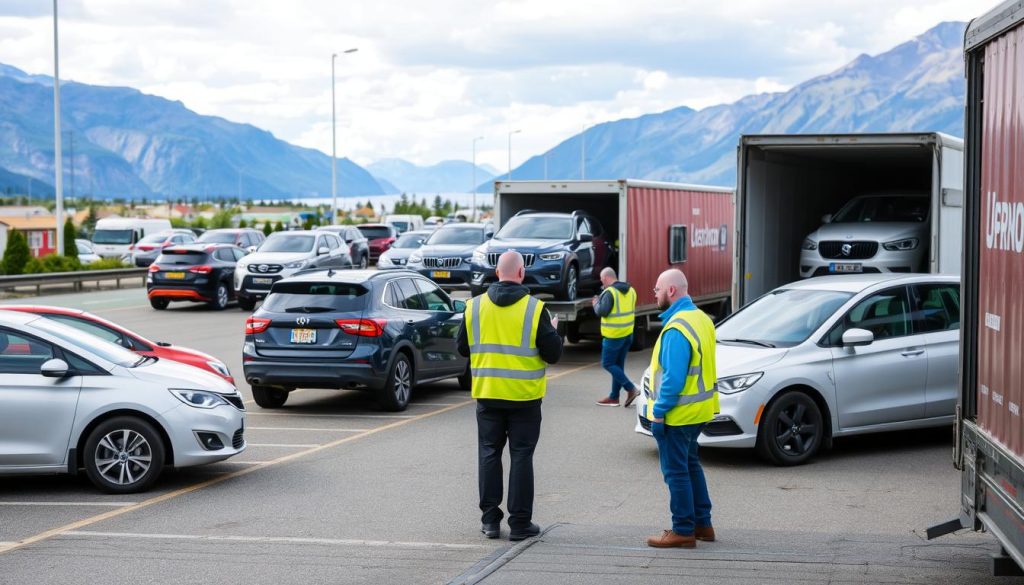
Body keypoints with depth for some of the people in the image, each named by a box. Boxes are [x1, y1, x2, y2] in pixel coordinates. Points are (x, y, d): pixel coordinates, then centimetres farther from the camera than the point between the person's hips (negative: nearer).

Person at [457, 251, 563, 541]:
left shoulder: (475, 306, -2)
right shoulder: (534, 309, -11)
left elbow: (462, 348, 8)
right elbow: (553, 354, -7)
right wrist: (553, 331, 12)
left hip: (487, 393, 3)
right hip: (524, 396, -2)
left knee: (489, 453, 11)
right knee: (521, 456, 4)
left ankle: (490, 519, 13)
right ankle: (520, 523, 6)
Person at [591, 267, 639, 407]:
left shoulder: (610, 292, -16)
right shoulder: (630, 290, 9)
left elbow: (602, 312, -22)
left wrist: (596, 303, 0)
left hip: (613, 335, -8)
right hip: (627, 333, 8)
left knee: (607, 364, 1)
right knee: (618, 365, 15)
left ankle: (631, 389, -9)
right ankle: (614, 397, 19)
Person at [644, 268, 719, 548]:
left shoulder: (677, 329, -22)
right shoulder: (701, 318, 10)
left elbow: (673, 377, -25)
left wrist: (658, 412, -18)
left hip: (677, 413, -10)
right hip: (698, 410, 10)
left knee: (676, 471, -1)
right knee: (690, 465, 20)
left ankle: (683, 530, 5)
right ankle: (702, 523, 26)